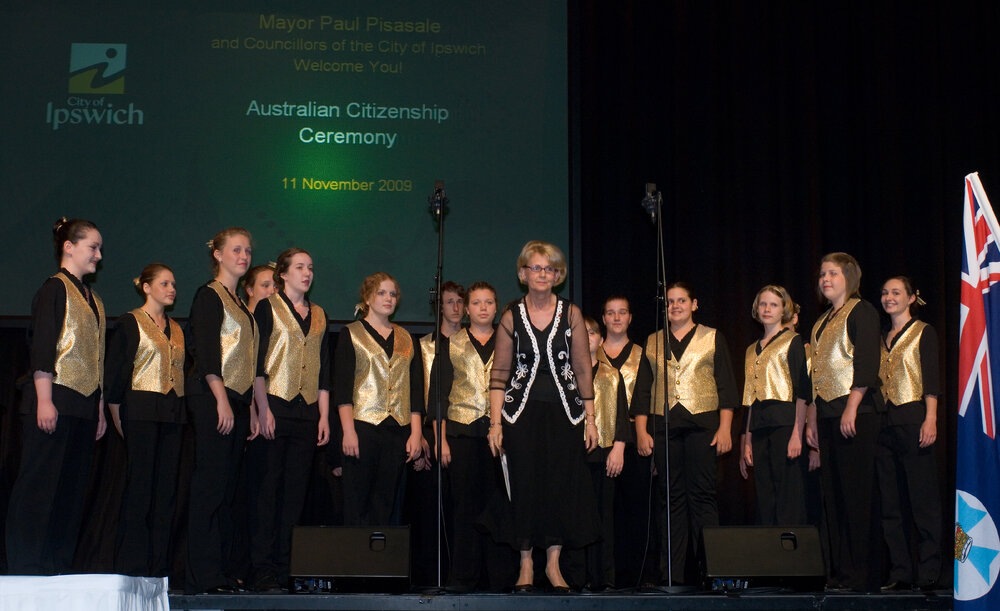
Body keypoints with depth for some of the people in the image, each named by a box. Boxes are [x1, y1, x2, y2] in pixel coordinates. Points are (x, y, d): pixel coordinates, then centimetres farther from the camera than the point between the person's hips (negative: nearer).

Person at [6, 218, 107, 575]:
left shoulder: (92, 299, 20)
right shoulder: (55, 288, -4)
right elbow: (42, 348, -12)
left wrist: (100, 408, 16)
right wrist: (44, 400, -19)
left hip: (84, 405, 8)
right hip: (56, 399, -8)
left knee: (72, 485, 6)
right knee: (39, 482, -6)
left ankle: (58, 566, 9)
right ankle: (26, 566, -4)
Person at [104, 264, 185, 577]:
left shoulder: (176, 328, 19)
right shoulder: (131, 322, 0)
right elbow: (116, 370, -4)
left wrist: (183, 412, 13)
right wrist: (117, 414, -10)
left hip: (173, 414, 6)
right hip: (141, 410, -6)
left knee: (166, 488, 3)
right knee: (140, 487, -7)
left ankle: (159, 566, 6)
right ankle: (132, 567, -4)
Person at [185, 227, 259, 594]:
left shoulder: (239, 303, 22)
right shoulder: (209, 296, -2)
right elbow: (205, 351, -12)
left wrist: (250, 408, 17)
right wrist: (222, 399, -20)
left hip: (236, 402, 8)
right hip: (212, 399, -8)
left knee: (227, 489, 6)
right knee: (210, 484, -10)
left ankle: (224, 571, 8)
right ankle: (203, 577, -10)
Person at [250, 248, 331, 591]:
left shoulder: (318, 315, 18)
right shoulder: (268, 308, 3)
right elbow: (257, 362, -4)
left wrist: (324, 416, 10)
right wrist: (263, 408, -13)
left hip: (307, 412, 5)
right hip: (276, 406, -5)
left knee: (296, 491, 3)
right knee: (269, 488, -5)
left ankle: (285, 569, 6)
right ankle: (263, 570, -3)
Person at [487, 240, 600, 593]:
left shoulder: (571, 314, 5)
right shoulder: (511, 317, 4)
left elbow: (583, 370, 6)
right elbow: (499, 374, 3)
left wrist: (590, 418, 1)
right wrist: (495, 423, -4)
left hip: (564, 412, 1)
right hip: (522, 414, 0)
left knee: (561, 485, 0)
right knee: (524, 486, 0)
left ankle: (553, 563, 11)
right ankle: (526, 564, 10)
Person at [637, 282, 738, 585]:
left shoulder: (712, 338, 10)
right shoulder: (652, 343, 17)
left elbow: (726, 386, 5)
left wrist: (725, 427, -4)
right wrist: (641, 431, 5)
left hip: (702, 423, -2)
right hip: (663, 425, 2)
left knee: (702, 494, -8)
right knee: (670, 497, 0)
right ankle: (672, 574, 1)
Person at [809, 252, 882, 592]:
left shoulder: (860, 311, -3)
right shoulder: (822, 322, 21)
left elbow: (866, 362, -13)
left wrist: (851, 407, -20)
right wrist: (814, 419, 14)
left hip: (855, 412, -8)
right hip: (826, 413, 8)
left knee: (857, 491, -8)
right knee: (832, 492, 6)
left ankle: (864, 575, -5)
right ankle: (841, 571, 9)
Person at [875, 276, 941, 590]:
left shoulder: (923, 332, 2)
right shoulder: (882, 339, 19)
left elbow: (931, 378, -6)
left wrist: (930, 419, -16)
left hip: (913, 419, -6)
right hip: (884, 423, 6)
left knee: (922, 498, -6)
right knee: (891, 502, 5)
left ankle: (929, 573, -2)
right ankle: (900, 572, 9)